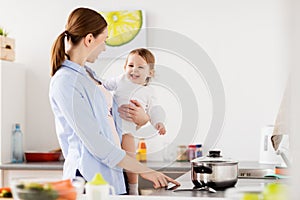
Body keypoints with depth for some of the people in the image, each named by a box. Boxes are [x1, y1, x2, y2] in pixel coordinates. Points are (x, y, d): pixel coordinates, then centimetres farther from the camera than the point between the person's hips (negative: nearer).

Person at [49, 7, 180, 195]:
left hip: (109, 174, 9)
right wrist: (143, 170, -17)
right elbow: (95, 143, -19)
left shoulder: (86, 73, 14)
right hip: (89, 175, -9)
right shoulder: (65, 83, -15)